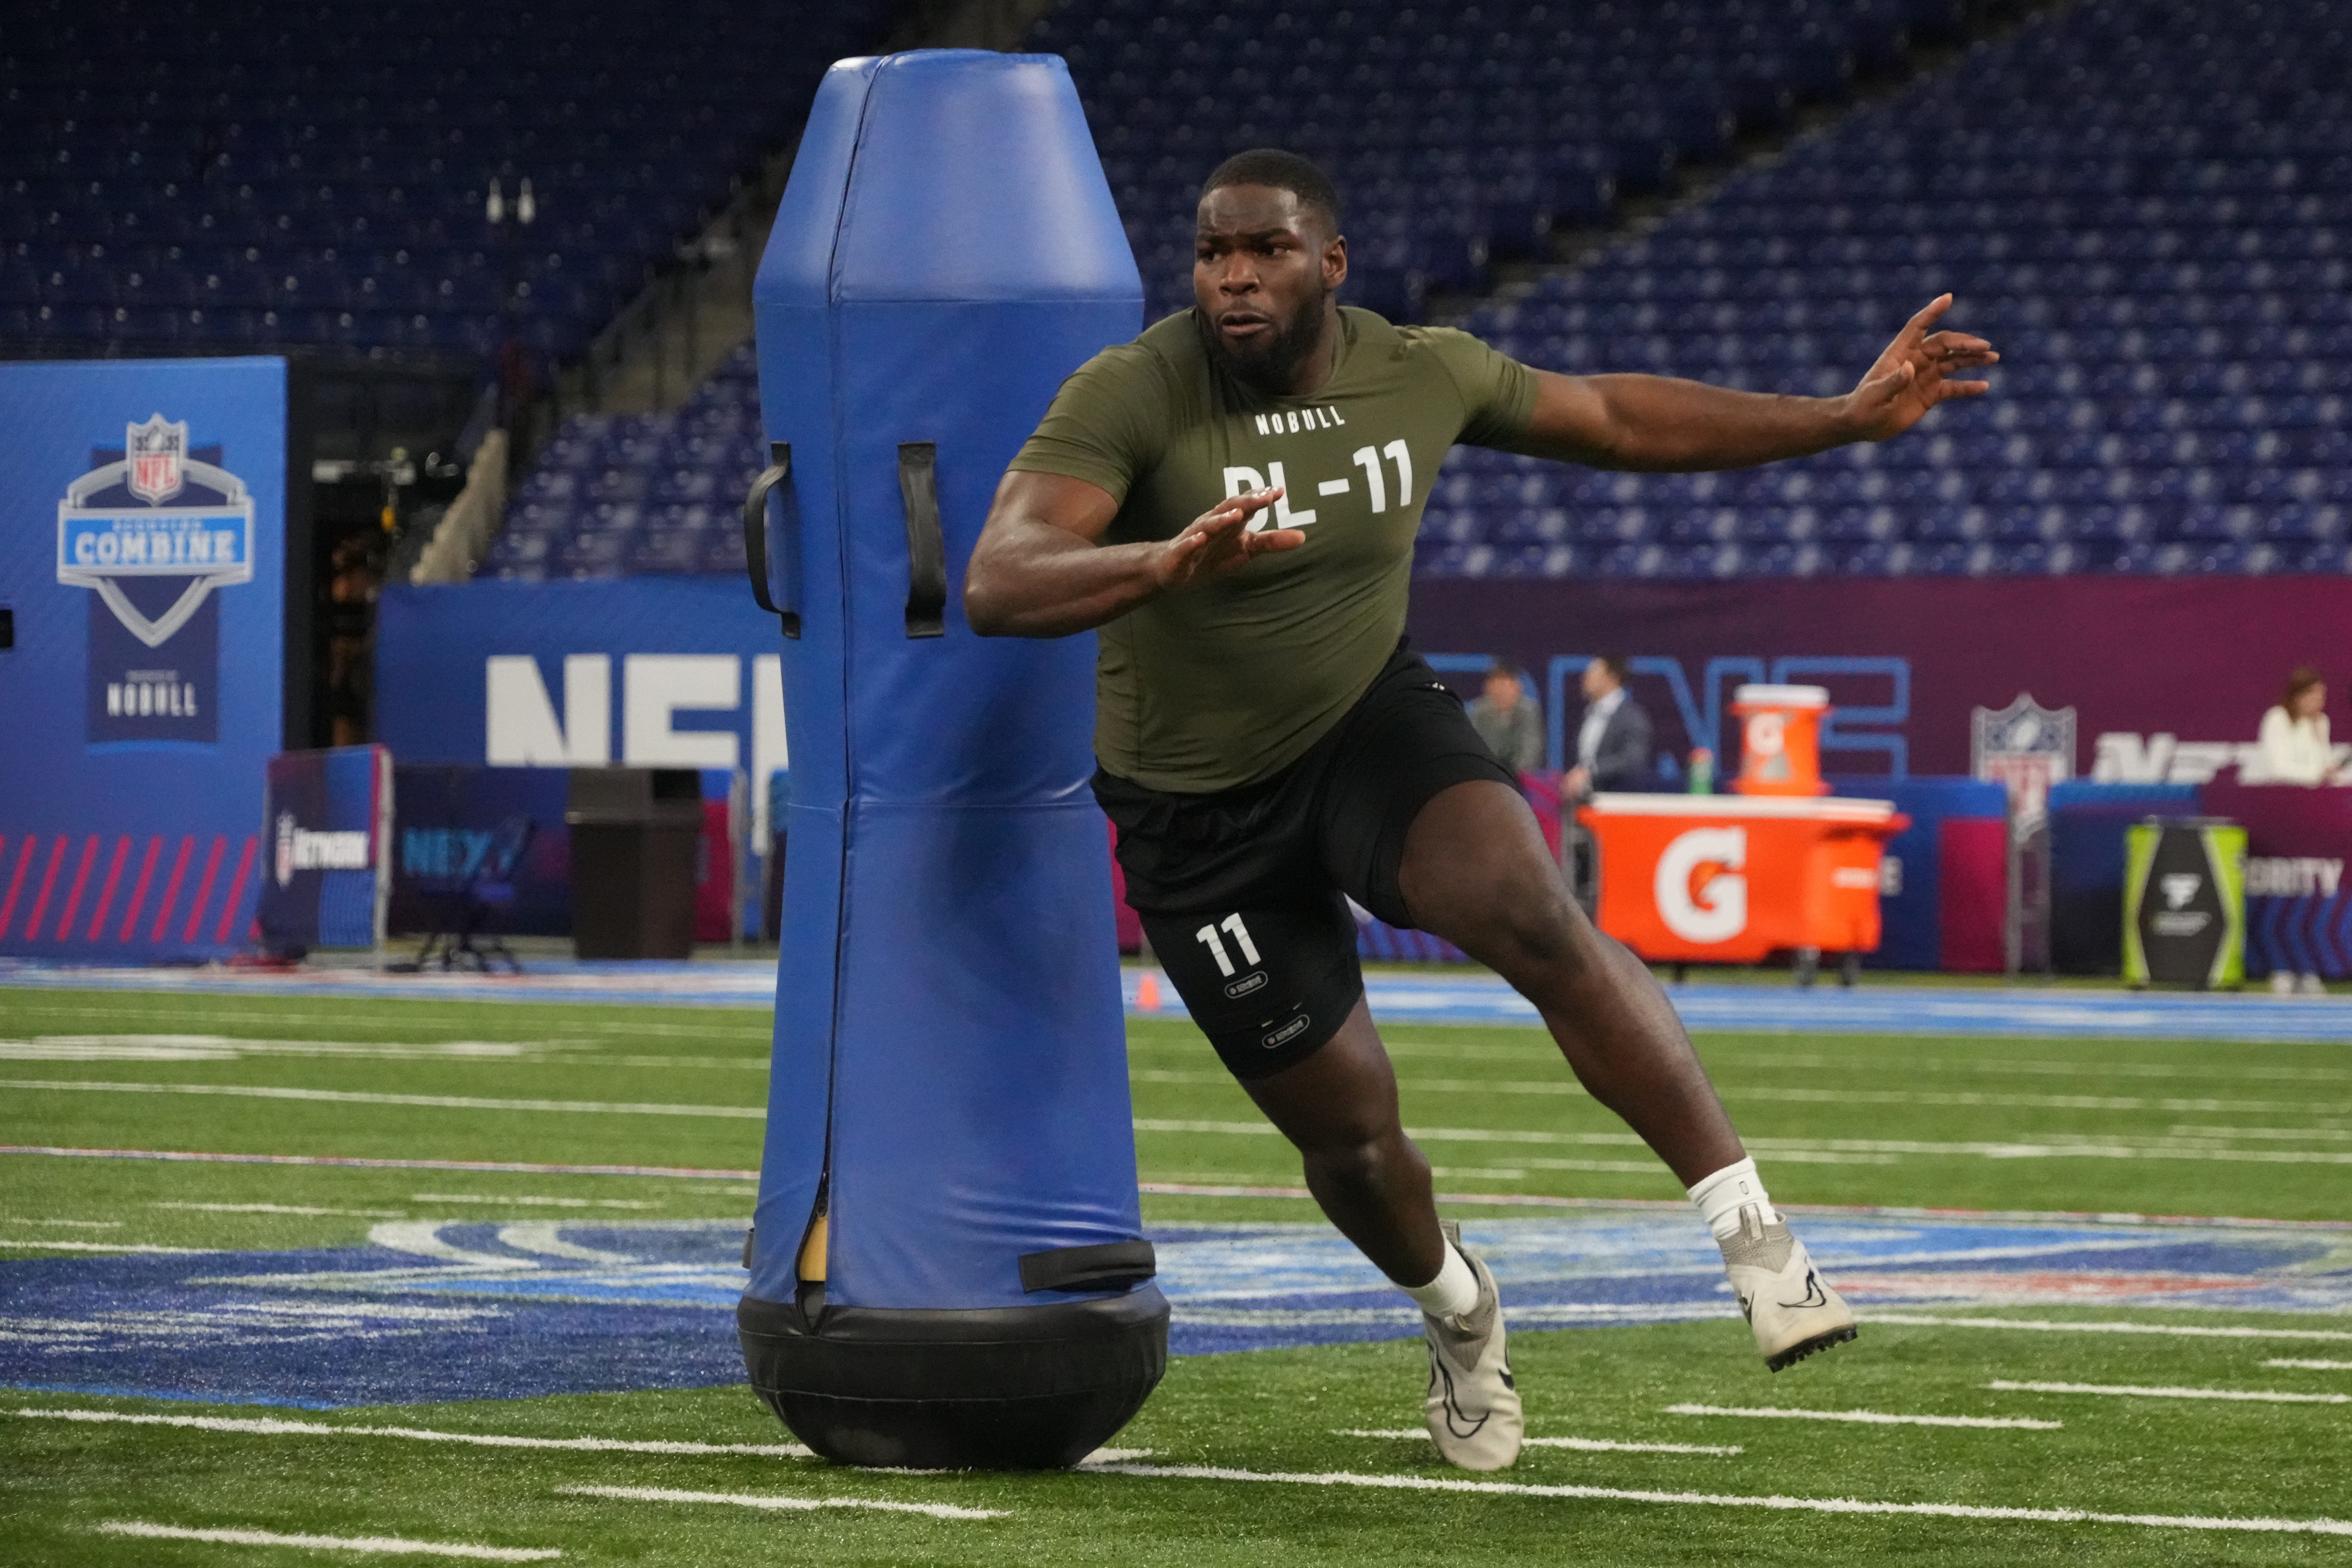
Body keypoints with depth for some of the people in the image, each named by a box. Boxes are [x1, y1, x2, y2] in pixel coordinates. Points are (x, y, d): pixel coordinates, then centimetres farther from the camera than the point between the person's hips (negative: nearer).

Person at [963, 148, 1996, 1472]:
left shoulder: (1423, 373, -8)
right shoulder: (1130, 396, -22)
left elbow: (1613, 418, 10)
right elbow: (998, 586, -35)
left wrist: (1848, 418, 9)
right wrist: (1168, 563, -54)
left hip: (1375, 721, 1)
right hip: (1201, 810, -1)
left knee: (1534, 917, -29)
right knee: (1346, 1124, 5)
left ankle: (1757, 1239, -26)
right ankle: (1456, 1311, 40)